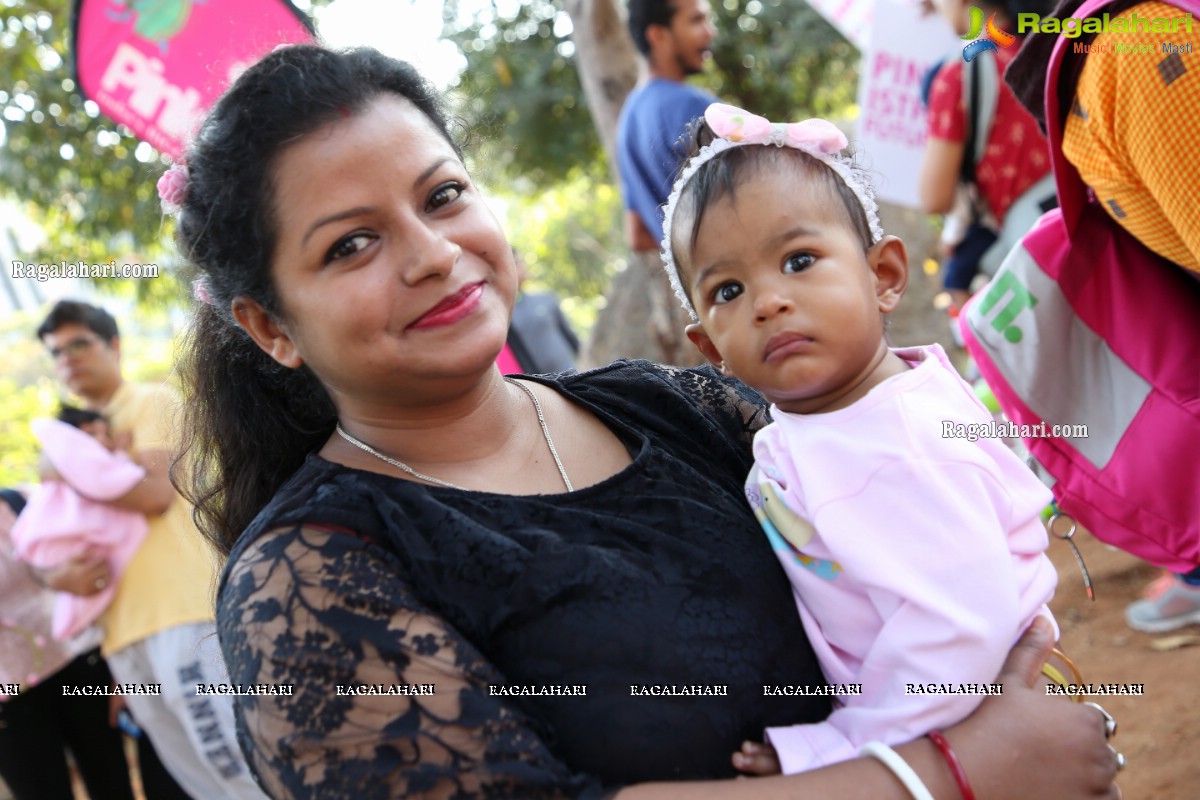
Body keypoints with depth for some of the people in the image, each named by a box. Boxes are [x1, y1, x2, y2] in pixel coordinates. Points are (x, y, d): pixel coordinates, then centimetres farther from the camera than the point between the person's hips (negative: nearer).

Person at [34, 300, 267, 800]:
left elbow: (155, 492, -12)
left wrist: (69, 475, -1)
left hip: (180, 612, -6)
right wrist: (63, 576, -3)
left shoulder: (152, 402, 6)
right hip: (124, 631, 7)